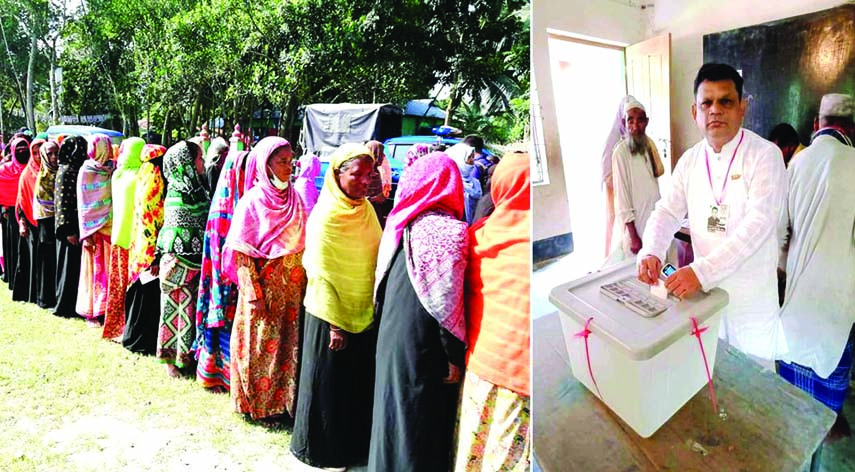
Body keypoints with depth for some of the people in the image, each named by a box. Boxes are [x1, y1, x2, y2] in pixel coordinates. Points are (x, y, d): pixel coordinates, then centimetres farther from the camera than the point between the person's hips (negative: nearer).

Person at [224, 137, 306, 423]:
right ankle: (260, 405, 23)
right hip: (264, 284, -5)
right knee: (262, 345, 6)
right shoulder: (253, 201, -9)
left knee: (290, 342, 10)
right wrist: (254, 294, -16)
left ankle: (284, 399, 26)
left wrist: (307, 283, 5)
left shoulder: (296, 198, 6)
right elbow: (242, 252, -11)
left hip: (294, 285, 5)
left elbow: (305, 243, 10)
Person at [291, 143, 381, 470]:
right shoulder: (325, 216, -16)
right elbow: (321, 275, -15)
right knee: (329, 384, 10)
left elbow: (379, 257, 7)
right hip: (331, 315, -6)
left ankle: (354, 444, 37)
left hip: (365, 313, 6)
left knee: (360, 382, 17)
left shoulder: (366, 209, 1)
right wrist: (334, 324, -16)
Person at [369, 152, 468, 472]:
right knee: (421, 420, 9)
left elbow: (384, 282, 7)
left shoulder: (404, 222, 1)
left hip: (393, 334, 6)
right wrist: (455, 355, -11)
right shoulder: (449, 229, -18)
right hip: (423, 345, -6)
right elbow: (447, 301, -19)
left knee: (394, 408, 21)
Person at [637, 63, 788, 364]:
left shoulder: (765, 155, -14)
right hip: (702, 285, 4)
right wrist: (651, 253, -21)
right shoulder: (689, 161, 2)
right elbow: (668, 211, 0)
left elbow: (759, 223, -24)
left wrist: (702, 271, -33)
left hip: (752, 293, -4)